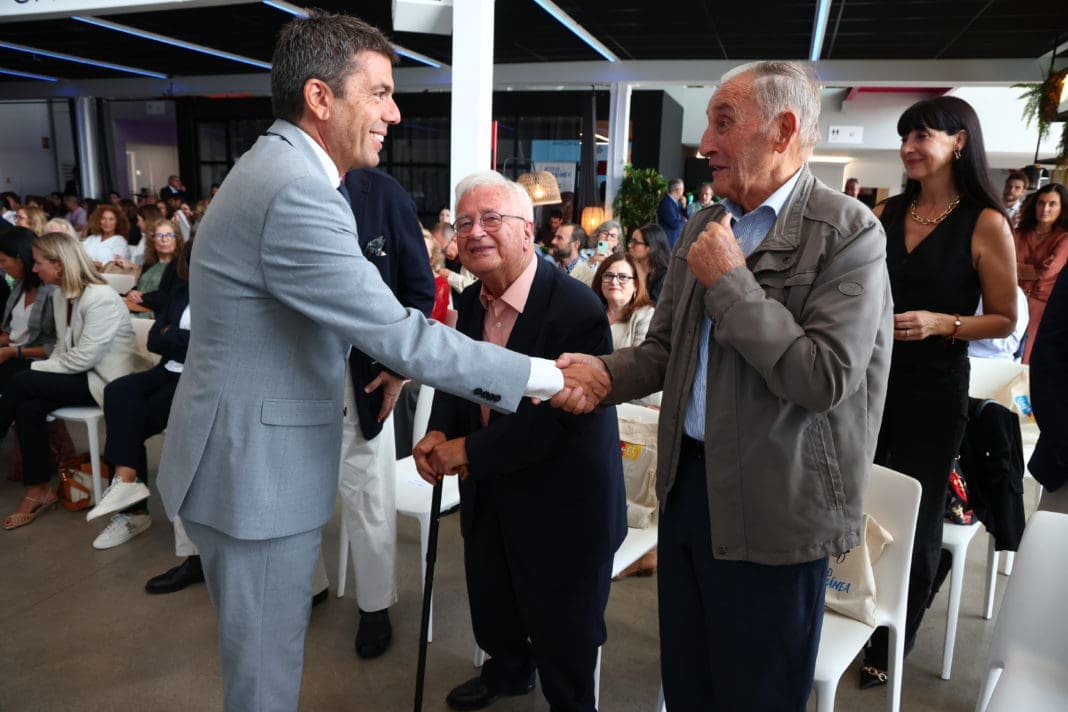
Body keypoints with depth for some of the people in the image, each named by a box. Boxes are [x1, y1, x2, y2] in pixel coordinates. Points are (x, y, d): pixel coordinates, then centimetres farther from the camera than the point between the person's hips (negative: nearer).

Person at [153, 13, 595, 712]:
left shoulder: (278, 168, 9)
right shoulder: (294, 192, -26)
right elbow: (398, 335, -27)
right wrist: (545, 376, -20)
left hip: (255, 456, 10)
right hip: (254, 470, -10)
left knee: (264, 655, 26)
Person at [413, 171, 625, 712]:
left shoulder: (576, 309, -25)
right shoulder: (471, 301, 0)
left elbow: (557, 417, -27)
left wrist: (468, 450, -22)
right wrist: (438, 433, -9)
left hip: (561, 508, -7)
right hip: (488, 499, 7)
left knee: (562, 635, 14)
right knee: (491, 608, 28)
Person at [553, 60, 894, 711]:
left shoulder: (849, 232, -13)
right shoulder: (703, 228, 8)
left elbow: (827, 379, -23)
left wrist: (730, 282, -19)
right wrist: (604, 372, -9)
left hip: (771, 510, -6)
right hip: (688, 482, 6)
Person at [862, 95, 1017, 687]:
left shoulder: (985, 224, -7)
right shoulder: (884, 214, 5)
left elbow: (1004, 320, -4)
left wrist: (941, 323, -19)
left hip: (932, 390, -4)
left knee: (916, 521, 8)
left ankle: (891, 646, 28)